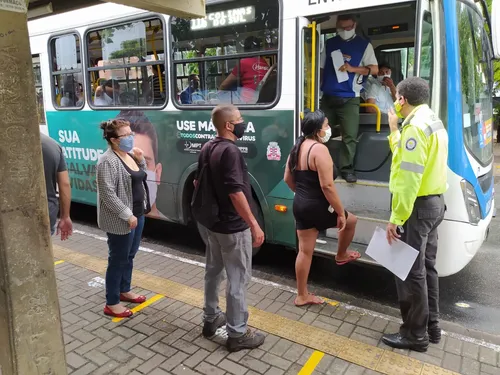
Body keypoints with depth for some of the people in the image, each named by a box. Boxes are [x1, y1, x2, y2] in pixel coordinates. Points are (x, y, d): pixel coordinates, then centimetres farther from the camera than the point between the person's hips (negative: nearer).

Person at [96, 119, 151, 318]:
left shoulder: (130, 155, 9)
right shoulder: (108, 161, -19)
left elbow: (140, 179, 19)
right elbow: (108, 194, -23)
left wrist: (141, 161, 3)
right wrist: (127, 215, -21)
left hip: (138, 214, 9)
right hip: (120, 220, -9)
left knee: (129, 256, 20)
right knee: (118, 259, 2)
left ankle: (124, 291, 38)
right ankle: (111, 304, 16)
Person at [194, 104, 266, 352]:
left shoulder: (207, 148, 7)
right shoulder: (230, 151, -22)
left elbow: (198, 182, 16)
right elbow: (236, 193, -27)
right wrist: (254, 225, -24)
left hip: (212, 222, 10)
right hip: (233, 227, -9)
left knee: (213, 271, 20)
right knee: (238, 279, 2)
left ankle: (211, 319, 36)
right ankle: (237, 334, 13)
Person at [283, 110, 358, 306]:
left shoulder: (297, 147, 7)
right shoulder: (319, 149, -20)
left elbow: (288, 179, 14)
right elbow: (327, 186, -24)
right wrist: (340, 212, -16)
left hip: (300, 206, 8)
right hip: (317, 207, -8)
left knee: (305, 251, 14)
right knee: (350, 220, 21)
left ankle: (302, 296, 23)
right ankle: (341, 256, 43)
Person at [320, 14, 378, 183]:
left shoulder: (364, 45, 6)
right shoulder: (329, 43, 14)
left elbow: (374, 69, 0)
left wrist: (353, 69, -13)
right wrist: (319, 85, 5)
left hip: (349, 99, -3)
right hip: (328, 97, 3)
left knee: (350, 135, -7)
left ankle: (347, 168, 2)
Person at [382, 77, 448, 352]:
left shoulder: (415, 126, -19)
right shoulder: (433, 121, 14)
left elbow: (409, 179, -26)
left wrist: (395, 218, -23)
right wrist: (394, 131, 20)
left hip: (418, 206, -10)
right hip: (434, 202, 11)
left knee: (410, 271, 0)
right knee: (426, 267, 18)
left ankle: (415, 335, 13)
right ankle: (431, 326, 30)